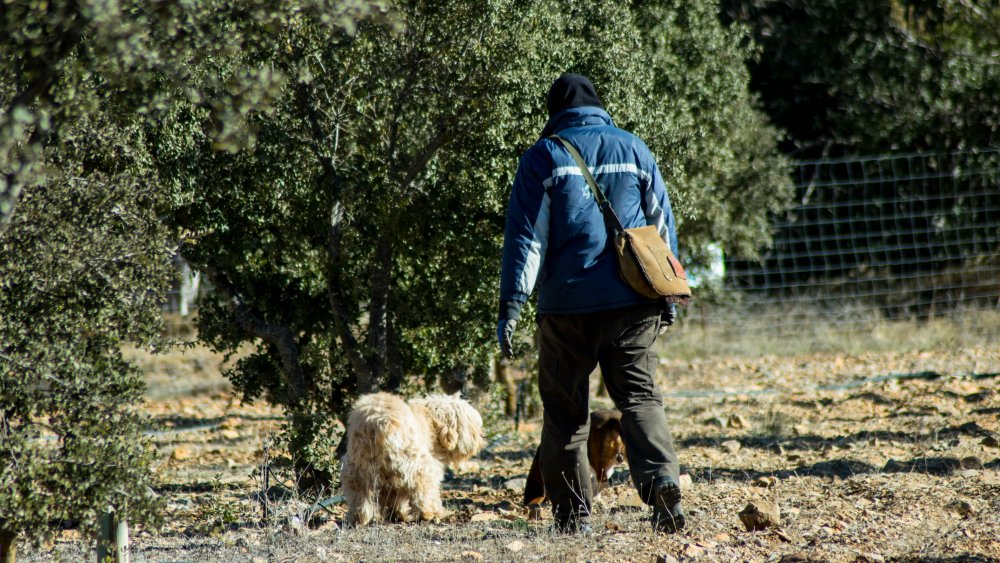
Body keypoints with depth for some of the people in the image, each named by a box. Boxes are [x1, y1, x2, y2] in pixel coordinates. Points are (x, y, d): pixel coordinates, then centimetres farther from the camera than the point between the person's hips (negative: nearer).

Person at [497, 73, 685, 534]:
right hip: (632, 303, 2)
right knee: (640, 396, 3)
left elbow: (525, 236, -4)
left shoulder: (544, 156, 1)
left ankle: (573, 513, 7)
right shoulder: (634, 149, 10)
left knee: (565, 411, 7)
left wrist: (511, 305, -5)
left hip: (568, 305, -2)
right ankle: (663, 482, -21)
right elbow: (663, 224, 13)